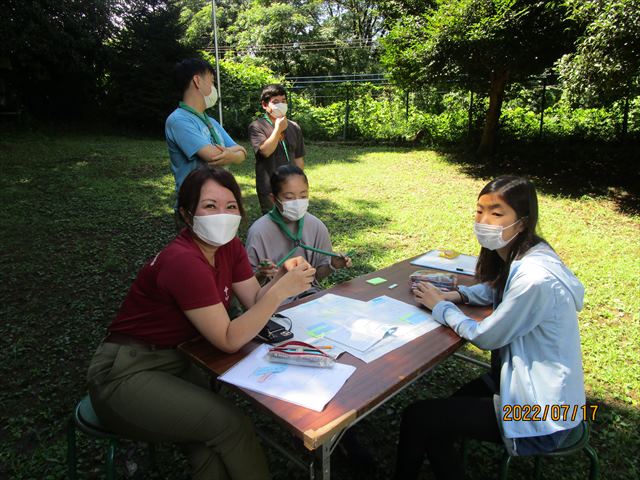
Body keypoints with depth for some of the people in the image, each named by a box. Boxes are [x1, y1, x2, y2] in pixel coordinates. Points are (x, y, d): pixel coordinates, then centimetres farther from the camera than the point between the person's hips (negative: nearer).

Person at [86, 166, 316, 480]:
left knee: (213, 439, -16)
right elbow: (229, 340, -27)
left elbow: (255, 301, -3)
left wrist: (283, 276, -20)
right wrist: (280, 291, -33)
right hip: (126, 374, -7)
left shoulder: (229, 246, -3)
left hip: (175, 360, 7)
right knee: (229, 423, -17)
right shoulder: (183, 262, -28)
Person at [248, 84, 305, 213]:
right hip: (269, 189, -4)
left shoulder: (294, 127, 9)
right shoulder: (257, 126, -6)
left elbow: (299, 158, 13)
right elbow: (265, 151, -19)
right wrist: (278, 129, -14)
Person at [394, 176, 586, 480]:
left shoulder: (535, 279, -31)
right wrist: (454, 296, 0)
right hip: (527, 383, 9)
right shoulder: (520, 257, -3)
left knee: (417, 418, -5)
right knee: (441, 410, 17)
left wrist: (440, 307, -6)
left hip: (543, 418, -9)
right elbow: (492, 290, 18)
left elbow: (484, 337, -20)